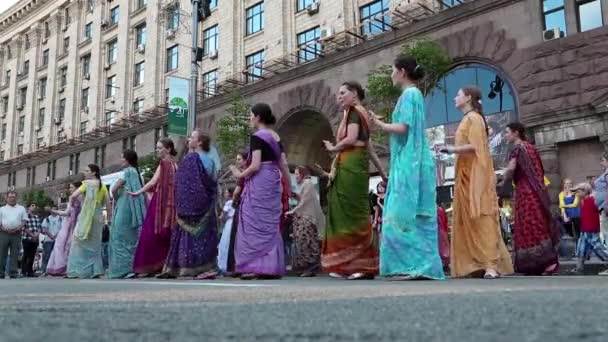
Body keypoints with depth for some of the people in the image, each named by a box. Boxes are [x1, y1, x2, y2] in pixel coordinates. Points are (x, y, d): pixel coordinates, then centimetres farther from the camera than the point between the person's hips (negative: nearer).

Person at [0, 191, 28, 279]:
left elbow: (24, 221, 9)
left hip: (16, 234, 0)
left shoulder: (21, 208, 15)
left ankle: (13, 272, -1)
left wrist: (17, 228, -8)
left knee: (15, 254, -2)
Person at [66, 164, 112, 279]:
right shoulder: (102, 186, 11)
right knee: (95, 244, 11)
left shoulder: (87, 183, -3)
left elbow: (74, 196, -12)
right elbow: (108, 203, 7)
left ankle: (76, 271, -6)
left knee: (79, 243, -2)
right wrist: (109, 218, 13)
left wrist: (71, 200, 10)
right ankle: (96, 271, 5)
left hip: (86, 216, -5)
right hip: (98, 216, 6)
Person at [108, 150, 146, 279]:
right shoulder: (137, 173, 16)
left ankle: (126, 269, -8)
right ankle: (134, 267, 8)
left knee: (122, 238, -5)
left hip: (124, 209, -8)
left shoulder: (127, 171, -7)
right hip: (134, 209, 8)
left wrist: (116, 200, 6)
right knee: (131, 238, 9)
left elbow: (114, 189, -12)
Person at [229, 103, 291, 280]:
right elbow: (284, 165, 12)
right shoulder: (276, 137, 14)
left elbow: (255, 165, -17)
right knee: (271, 224, 10)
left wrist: (240, 174, -2)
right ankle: (273, 267, 11)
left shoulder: (257, 136, -9)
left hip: (259, 183, -8)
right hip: (273, 182, 8)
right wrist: (290, 186, 18)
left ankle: (257, 267, -5)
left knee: (256, 223, -4)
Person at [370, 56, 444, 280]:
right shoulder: (414, 94, 20)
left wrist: (381, 125, 0)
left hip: (409, 163, -10)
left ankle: (414, 266, -8)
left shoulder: (409, 94, -7)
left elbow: (403, 127, -17)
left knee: (405, 215, -9)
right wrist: (383, 126, 20)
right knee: (415, 217, 8)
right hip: (411, 163, 10)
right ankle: (423, 266, 10)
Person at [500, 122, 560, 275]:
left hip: (526, 191, -9)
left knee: (531, 226, -8)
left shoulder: (517, 147, -7)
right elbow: (539, 170, 20)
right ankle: (549, 260, 9)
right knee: (539, 225, 8)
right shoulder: (529, 147, 18)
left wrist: (503, 181, -3)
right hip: (536, 189, 9)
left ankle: (550, 261, -11)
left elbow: (511, 168, -20)